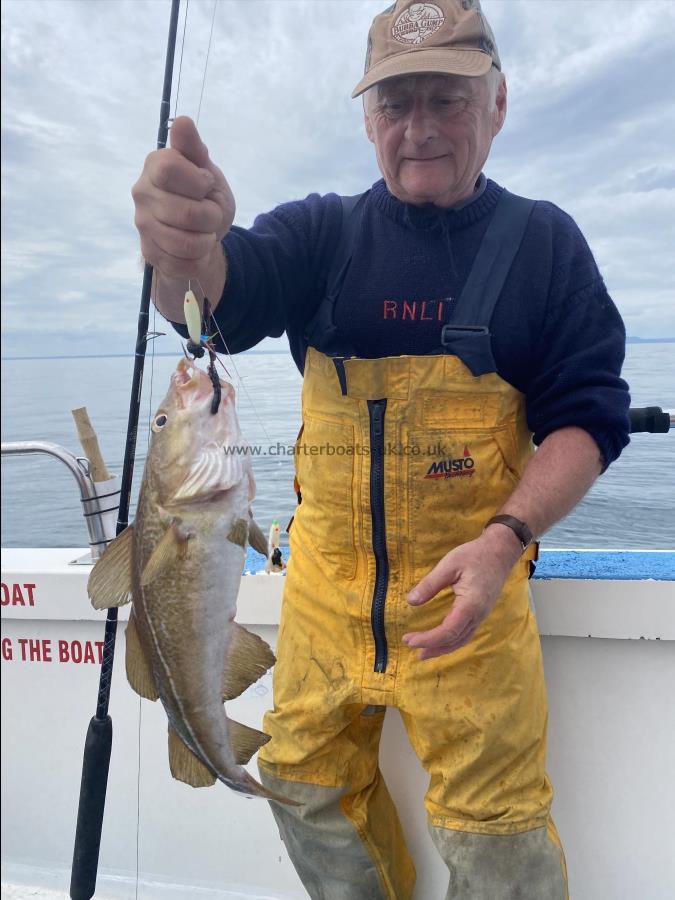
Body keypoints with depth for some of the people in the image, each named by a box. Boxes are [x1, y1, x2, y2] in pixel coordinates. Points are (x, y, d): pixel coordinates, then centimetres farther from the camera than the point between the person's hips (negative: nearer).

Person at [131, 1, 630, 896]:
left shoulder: (543, 241, 1)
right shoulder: (324, 234, 3)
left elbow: (588, 413, -3)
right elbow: (216, 300, -16)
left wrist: (506, 537, -20)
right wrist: (184, 249, -41)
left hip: (469, 583, -2)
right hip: (326, 578, 3)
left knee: (494, 828, 6)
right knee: (308, 786, 19)